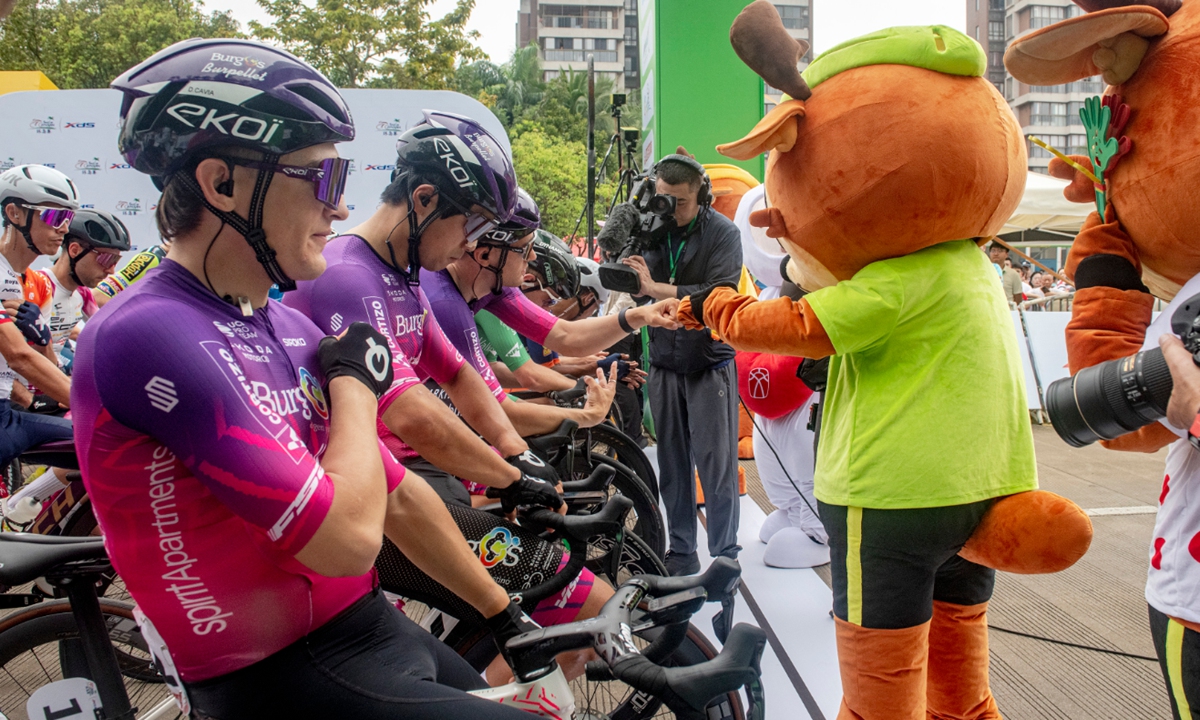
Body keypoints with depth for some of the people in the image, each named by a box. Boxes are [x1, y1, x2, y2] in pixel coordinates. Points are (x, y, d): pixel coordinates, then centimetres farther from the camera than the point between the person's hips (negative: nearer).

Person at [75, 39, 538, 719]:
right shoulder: (152, 335, -21)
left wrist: (507, 616, 16)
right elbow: (347, 536, -26)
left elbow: (398, 496, 11)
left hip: (374, 631, 8)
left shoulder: (290, 328, 7)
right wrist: (355, 381, -9)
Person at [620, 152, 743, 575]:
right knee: (672, 465, 9)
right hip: (664, 364, 4)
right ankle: (681, 555, 21)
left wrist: (656, 289, -25)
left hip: (710, 363, -3)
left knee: (716, 466, -1)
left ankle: (724, 558, 11)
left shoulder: (723, 233, -8)